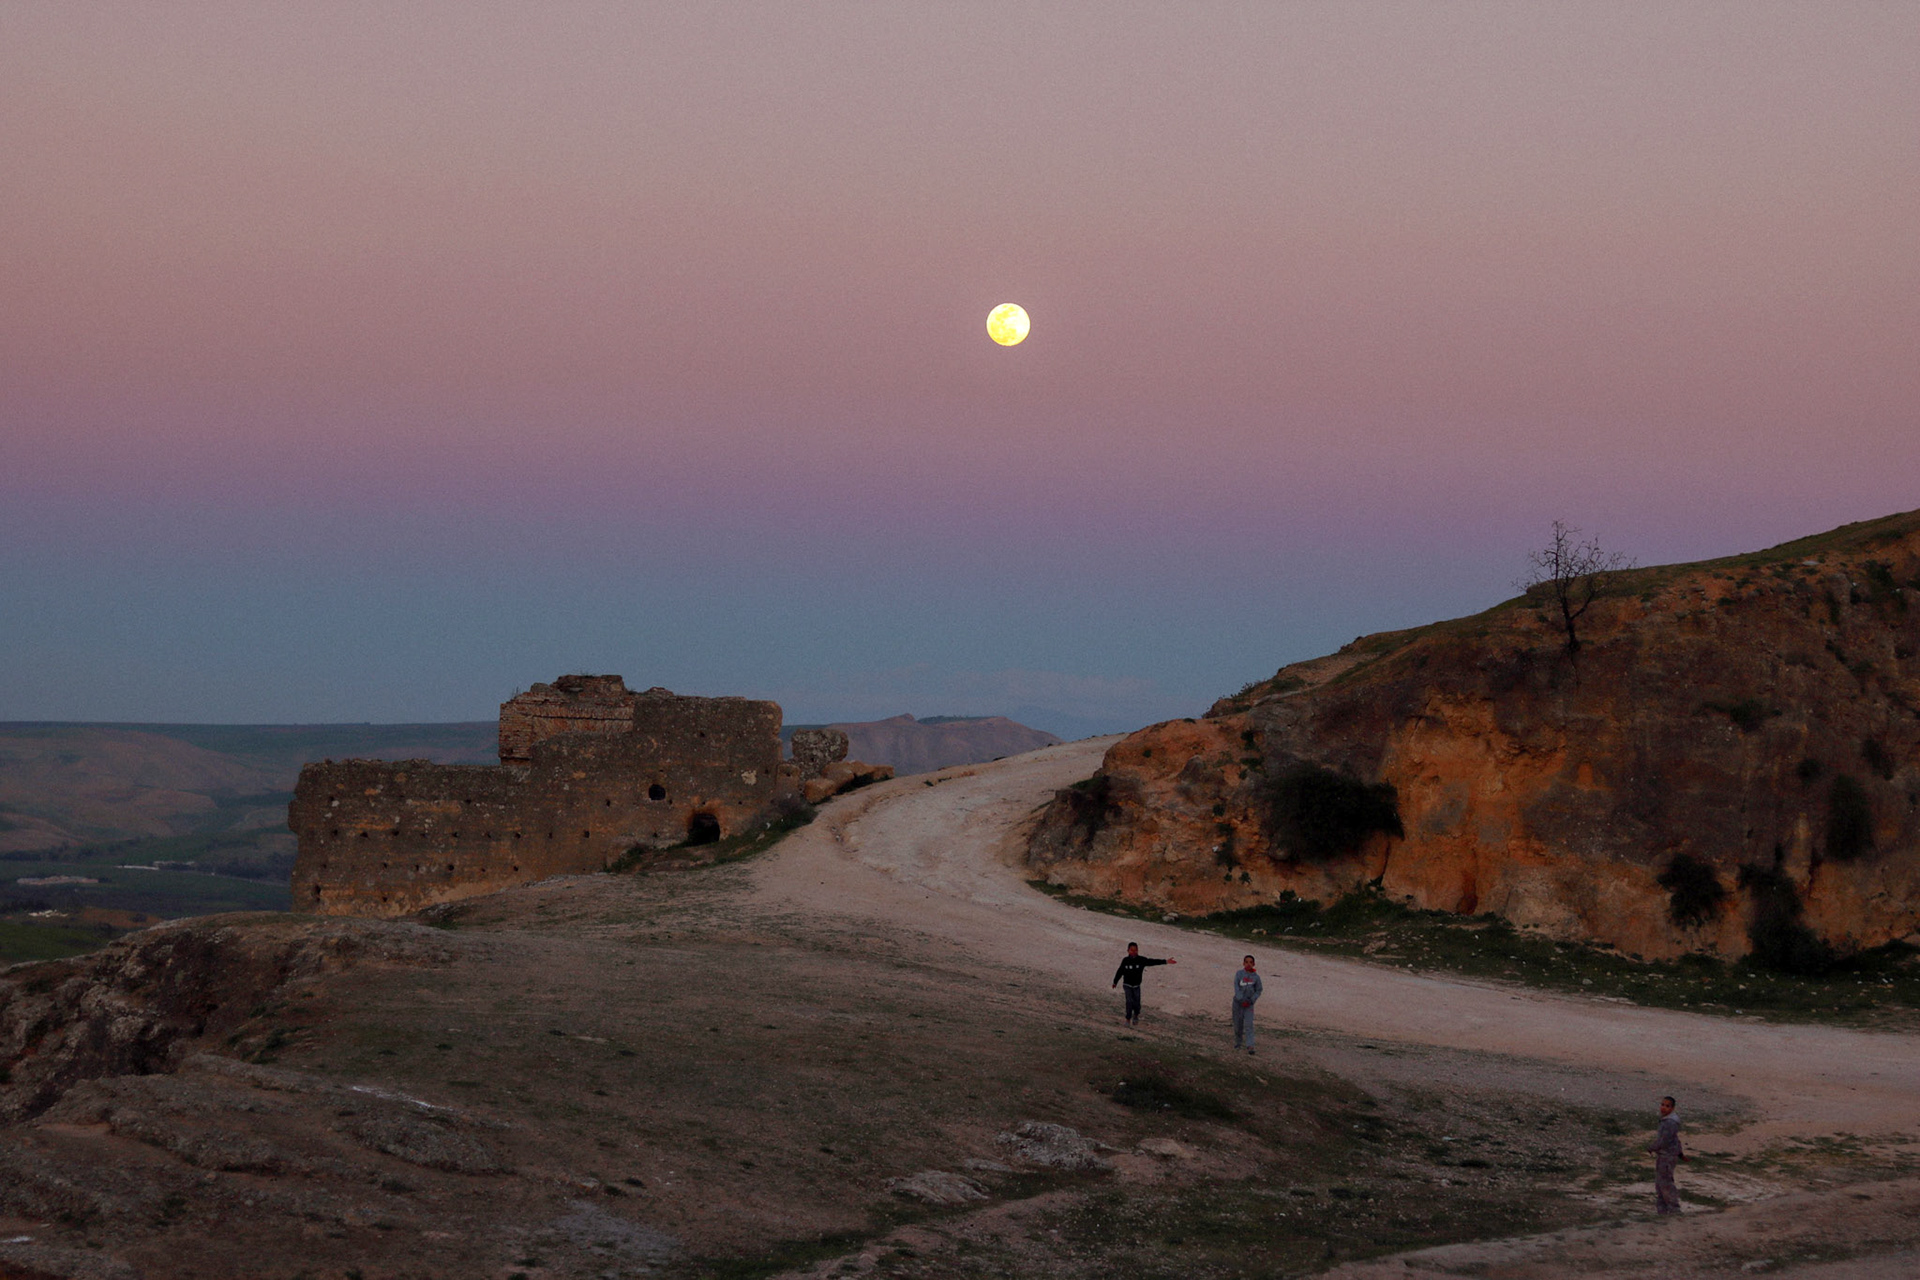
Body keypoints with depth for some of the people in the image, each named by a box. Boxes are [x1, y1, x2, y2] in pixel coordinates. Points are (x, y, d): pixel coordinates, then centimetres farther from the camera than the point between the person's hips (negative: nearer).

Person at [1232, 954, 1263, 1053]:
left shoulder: (1256, 977, 0)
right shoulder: (1239, 974, -3)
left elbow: (1258, 991, 4)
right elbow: (1236, 988, -10)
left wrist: (1251, 1000, -11)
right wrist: (1241, 1000, -21)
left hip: (1249, 1004, -1)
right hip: (1238, 1002, 1)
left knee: (1248, 1025, -11)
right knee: (1238, 1024, 8)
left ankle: (1250, 1046, -16)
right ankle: (1238, 1042, 29)